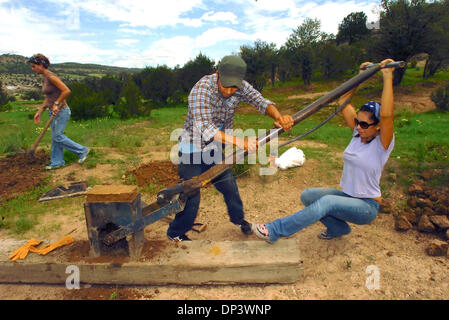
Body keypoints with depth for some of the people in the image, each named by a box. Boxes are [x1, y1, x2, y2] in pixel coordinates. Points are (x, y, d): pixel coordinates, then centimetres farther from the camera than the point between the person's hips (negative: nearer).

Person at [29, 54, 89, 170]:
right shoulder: (44, 78, 12)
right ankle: (57, 162, 22)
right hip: (53, 112, 9)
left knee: (58, 136, -7)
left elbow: (66, 91, -22)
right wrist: (39, 112, 15)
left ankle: (82, 150, 6)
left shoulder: (51, 77, -16)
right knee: (55, 137, 12)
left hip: (61, 111, -9)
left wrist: (56, 104, -17)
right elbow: (47, 98, 18)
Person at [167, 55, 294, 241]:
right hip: (192, 149, -6)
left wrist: (278, 117, -39)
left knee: (229, 186, 16)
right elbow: (205, 127, -41)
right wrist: (239, 142, -52)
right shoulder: (202, 89, -30)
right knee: (191, 194, -1)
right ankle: (176, 233, 23)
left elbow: (260, 101, -16)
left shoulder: (240, 87, -10)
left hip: (214, 149, 6)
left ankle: (238, 218, 42)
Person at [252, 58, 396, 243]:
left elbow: (386, 114, -36)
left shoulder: (382, 144, -16)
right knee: (307, 195, -15)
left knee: (328, 201, -34)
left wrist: (387, 76, -33)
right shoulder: (358, 134, 1)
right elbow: (343, 102, 0)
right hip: (347, 196, 7)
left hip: (366, 207, -7)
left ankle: (274, 231, -31)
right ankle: (338, 228, 8)